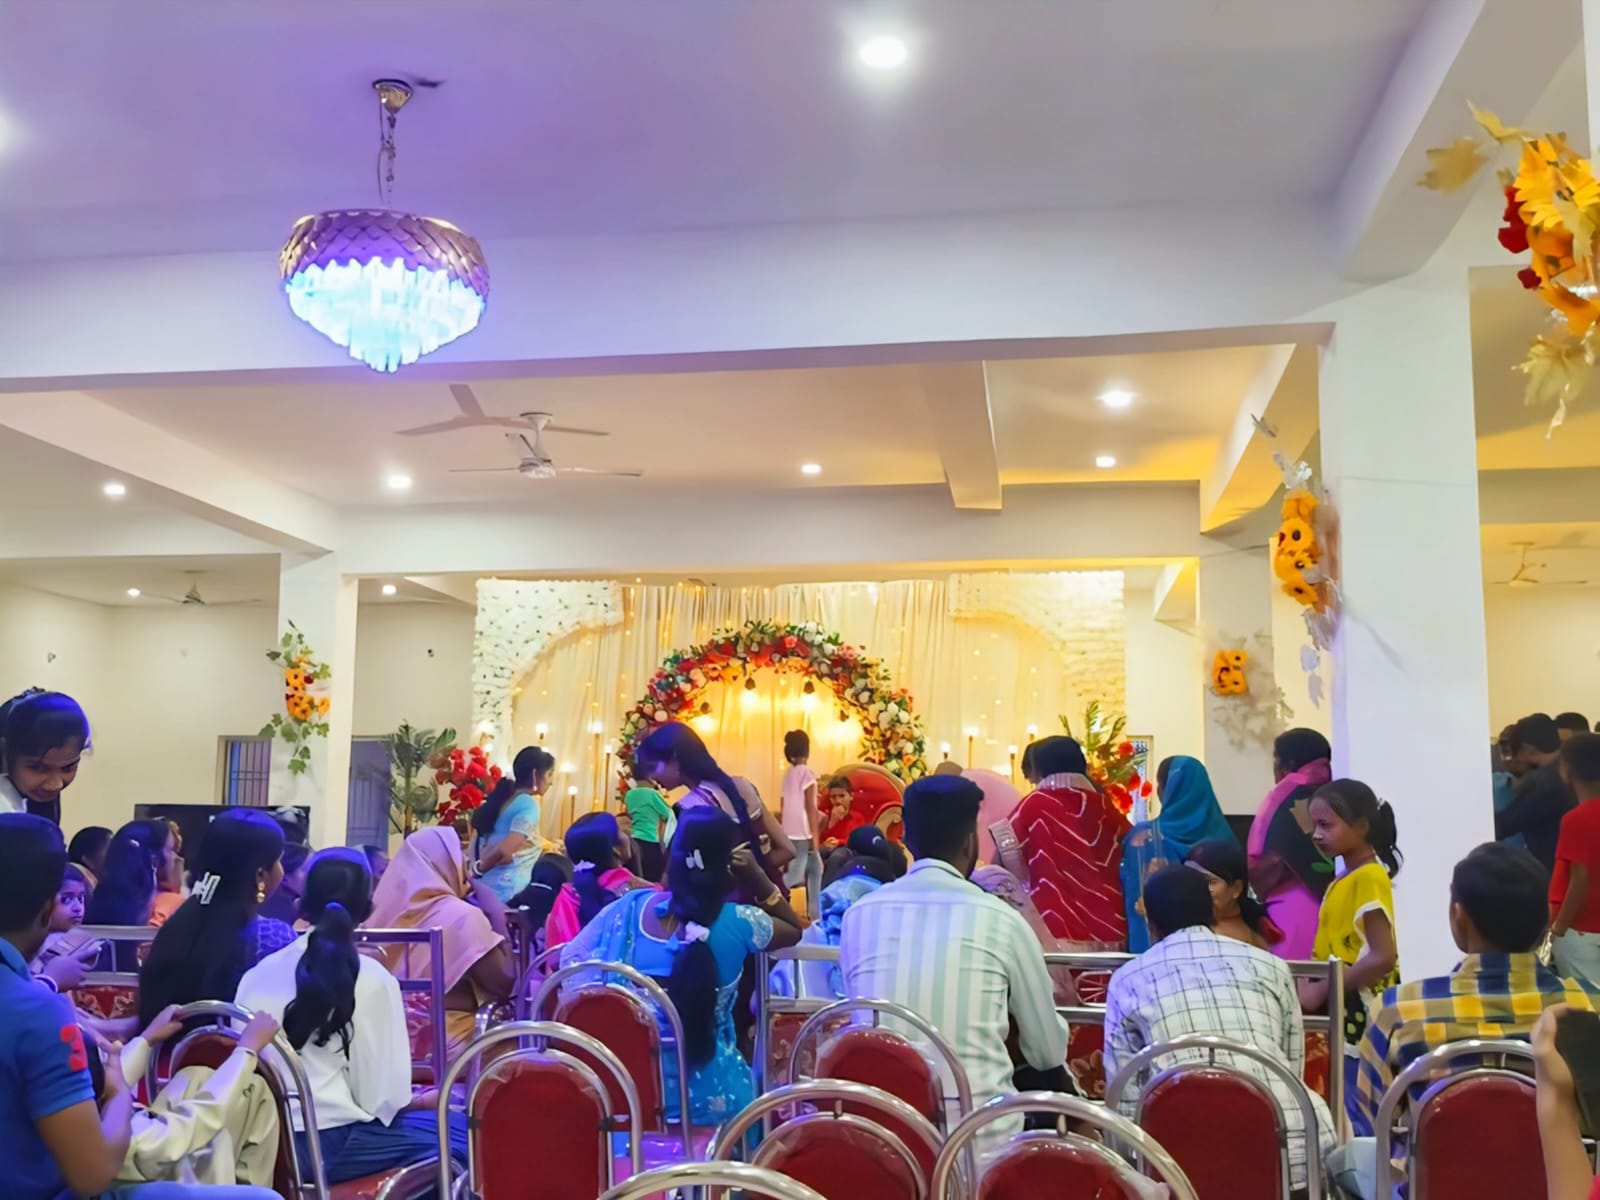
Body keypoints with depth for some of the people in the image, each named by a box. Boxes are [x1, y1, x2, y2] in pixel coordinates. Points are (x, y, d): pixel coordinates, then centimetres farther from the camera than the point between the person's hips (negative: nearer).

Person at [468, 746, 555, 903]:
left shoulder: (503, 798, 14)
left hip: (482, 885, 8)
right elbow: (505, 851, -21)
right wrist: (478, 870, -5)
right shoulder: (529, 806, -11)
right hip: (505, 890, -8)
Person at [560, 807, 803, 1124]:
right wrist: (758, 878, -4)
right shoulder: (738, 923, -16)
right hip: (703, 1096, -3)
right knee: (751, 1083, 30)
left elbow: (570, 959, 3)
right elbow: (795, 930, 4)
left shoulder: (628, 907, -9)